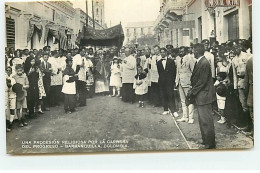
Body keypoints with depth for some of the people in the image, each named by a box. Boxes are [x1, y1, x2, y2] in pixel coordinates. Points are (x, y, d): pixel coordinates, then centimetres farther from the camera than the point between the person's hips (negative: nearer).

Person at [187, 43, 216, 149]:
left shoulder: (204, 63, -20)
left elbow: (202, 81, -20)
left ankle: (210, 144, 10)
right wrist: (192, 92, 5)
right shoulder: (199, 62, 9)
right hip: (200, 96, 10)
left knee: (206, 120, -1)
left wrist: (192, 93, -13)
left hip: (204, 96, -10)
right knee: (202, 120, 19)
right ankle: (205, 140, 32)